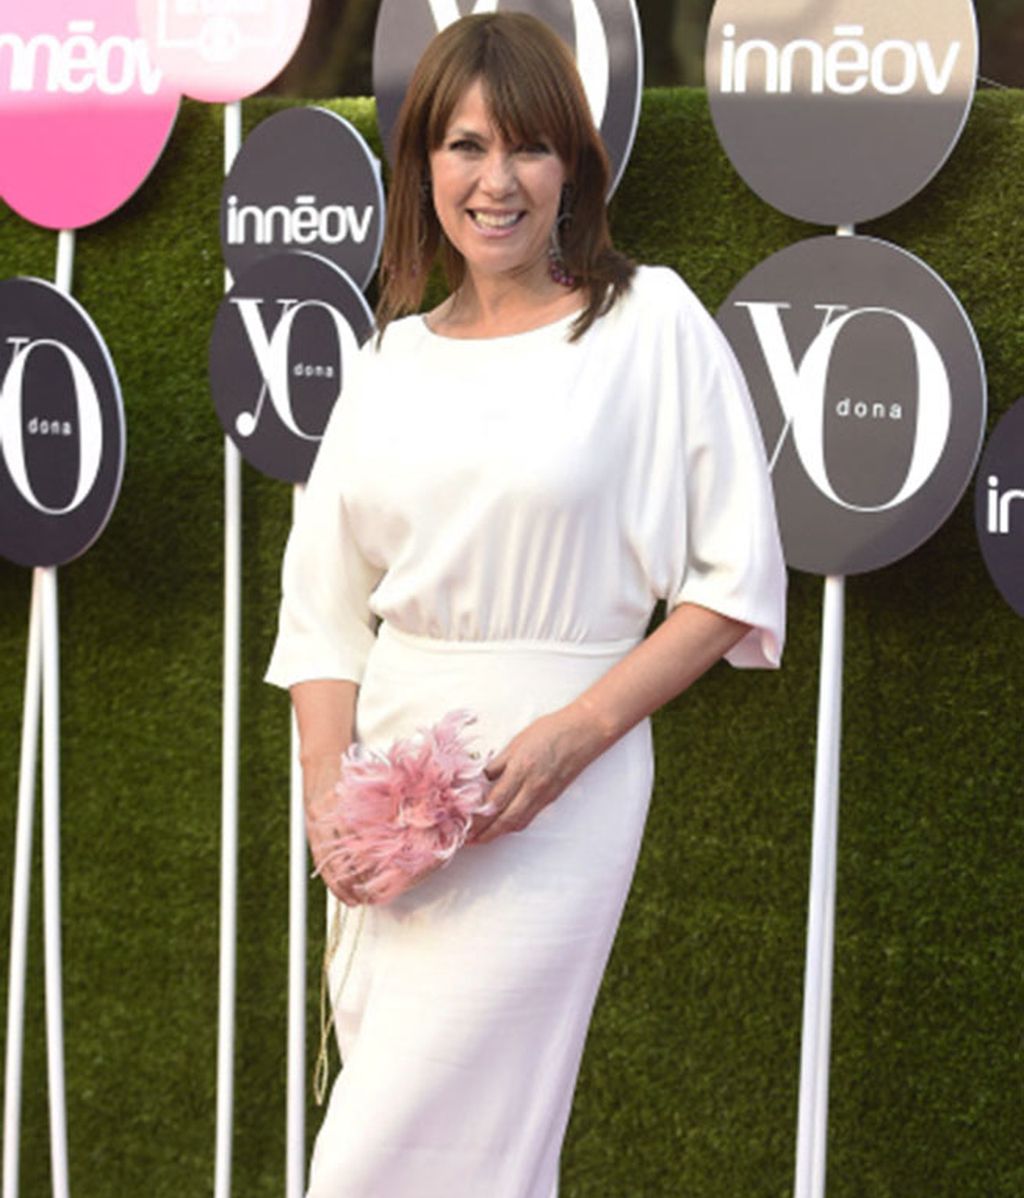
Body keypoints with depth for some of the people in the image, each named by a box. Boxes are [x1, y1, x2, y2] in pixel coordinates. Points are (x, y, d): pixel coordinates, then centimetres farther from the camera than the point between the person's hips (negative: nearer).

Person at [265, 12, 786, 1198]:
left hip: (549, 793, -5)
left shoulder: (652, 323, -4)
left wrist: (576, 733, -15)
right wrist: (330, 804, -3)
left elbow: (737, 581, -4)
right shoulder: (392, 357, 10)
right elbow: (324, 611, 11)